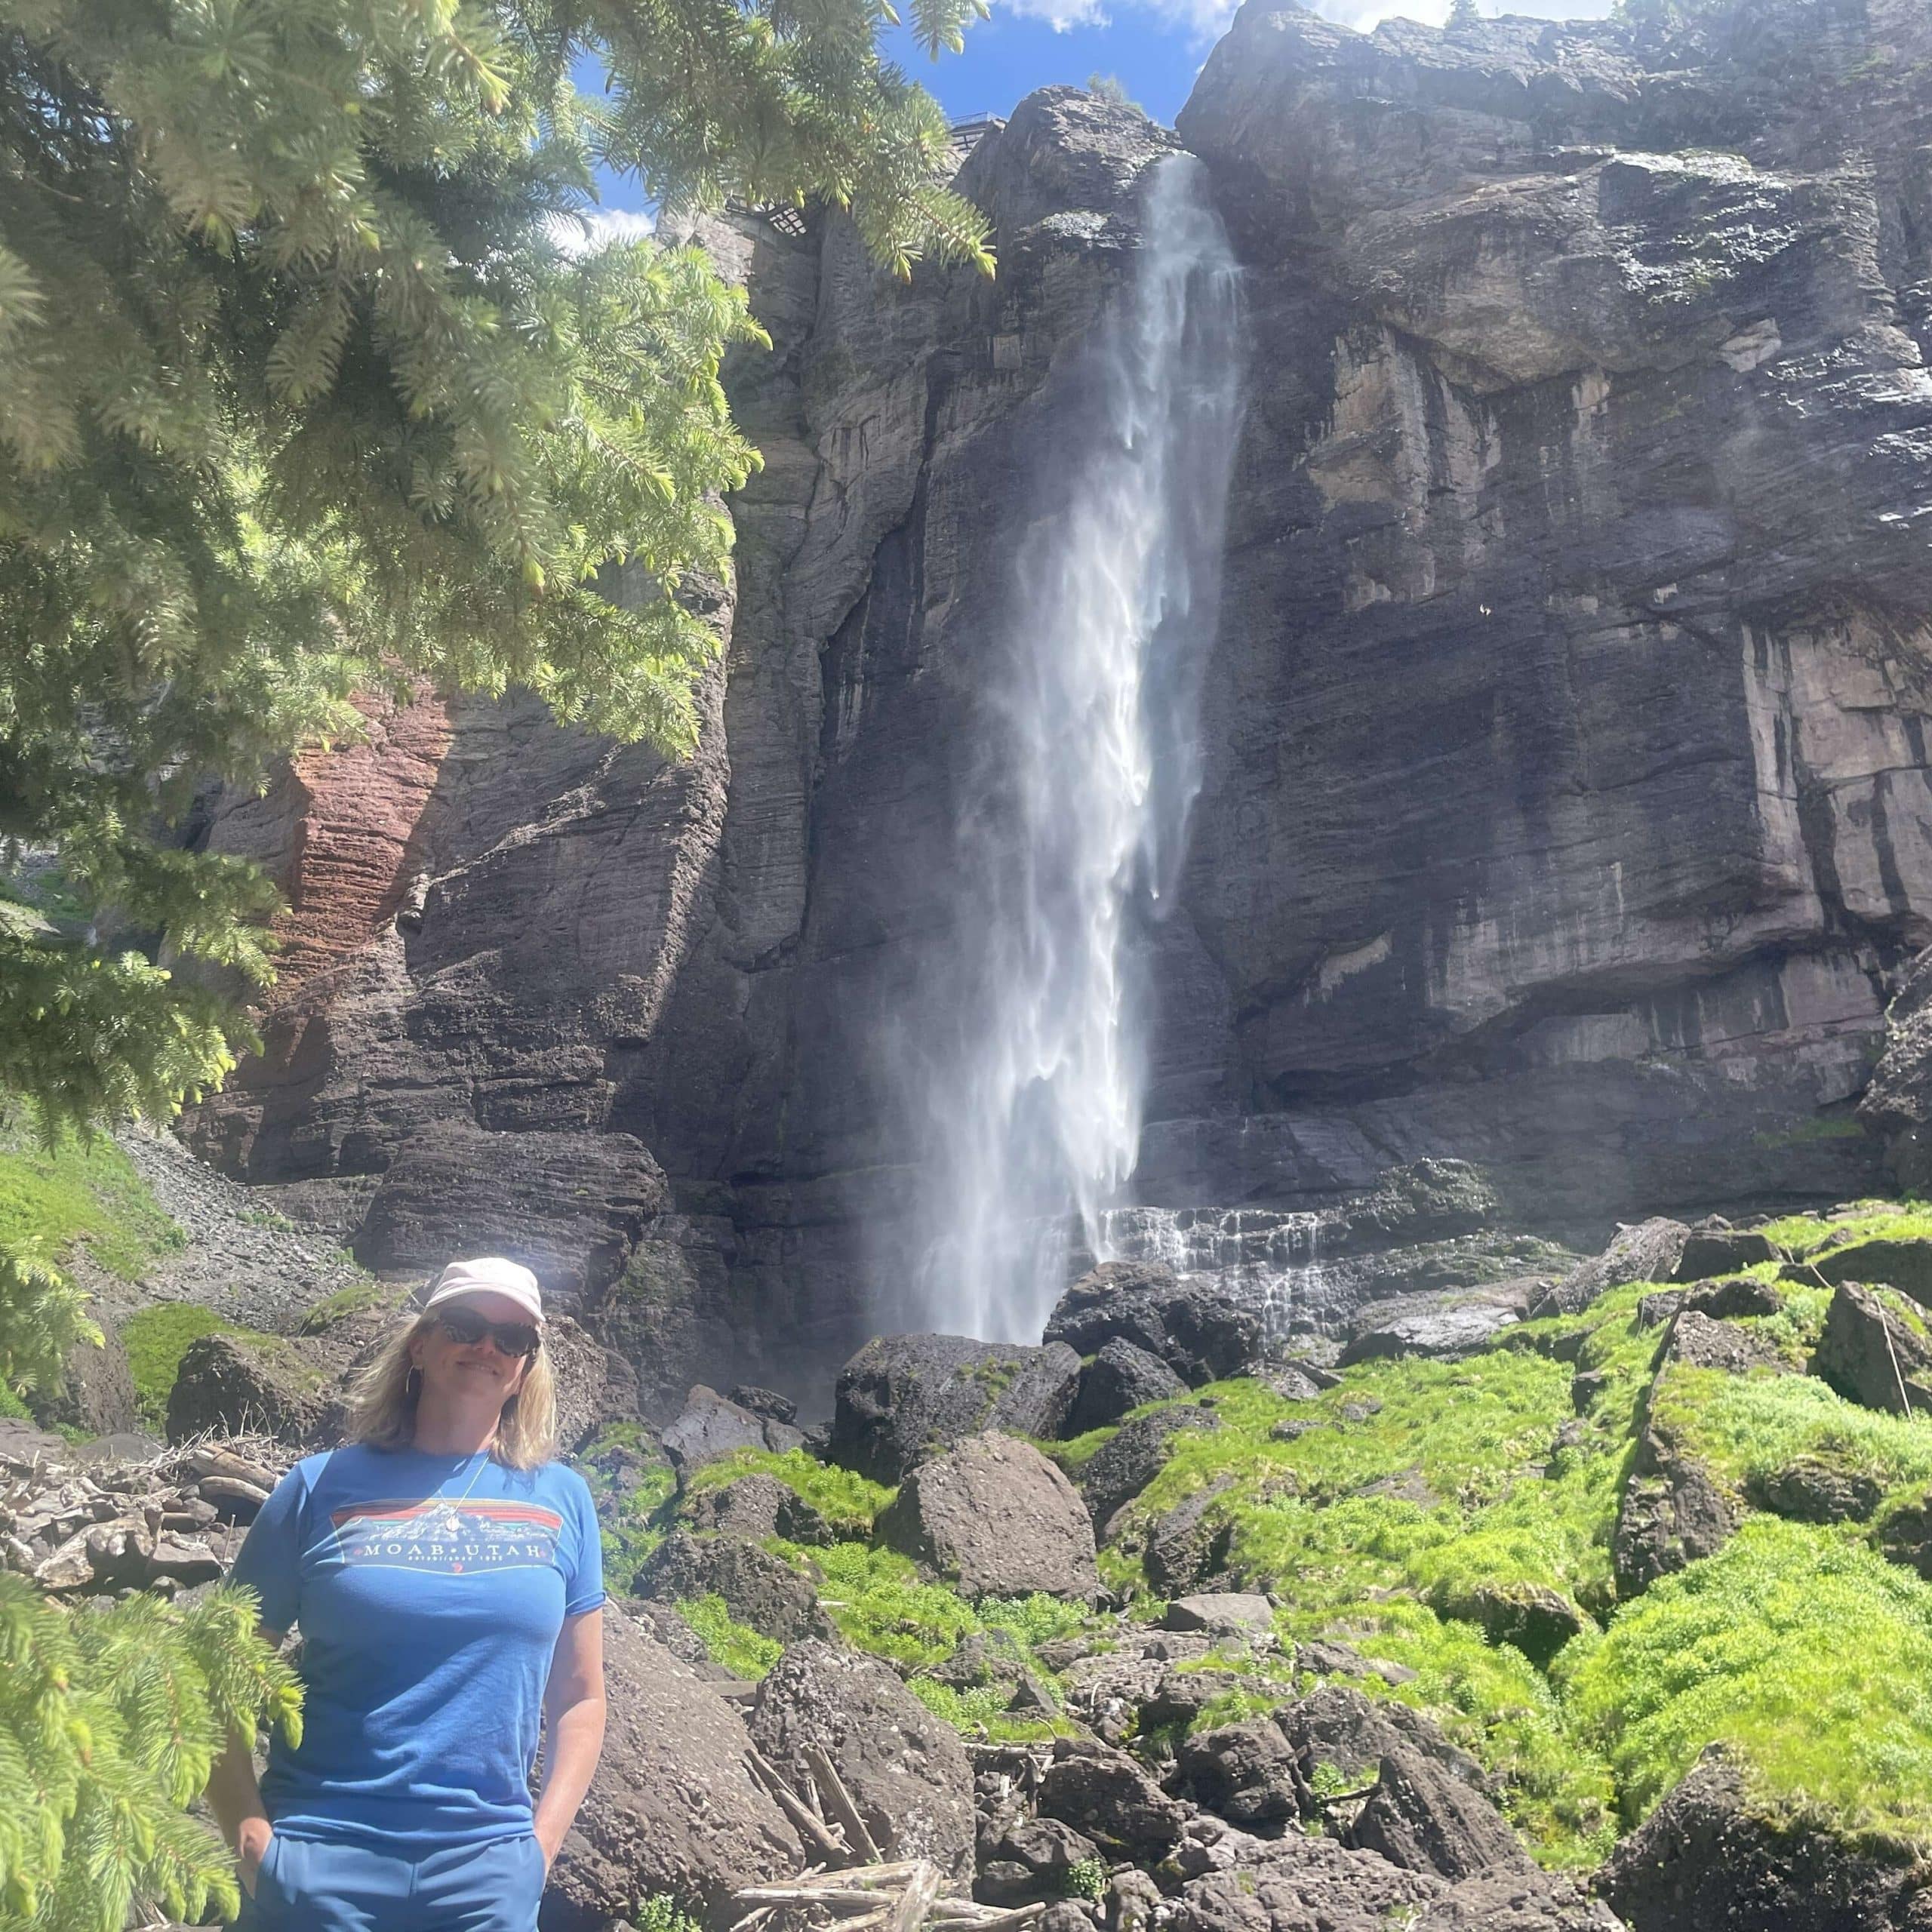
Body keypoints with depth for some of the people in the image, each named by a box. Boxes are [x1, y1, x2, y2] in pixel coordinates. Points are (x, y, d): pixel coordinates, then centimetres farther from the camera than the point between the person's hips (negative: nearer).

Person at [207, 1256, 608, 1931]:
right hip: (319, 1864, -1)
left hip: (487, 1873, 1)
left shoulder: (560, 1497, 3)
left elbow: (579, 1696, 8)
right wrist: (252, 1840, -8)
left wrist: (540, 1846, 0)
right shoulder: (323, 1487, -1)